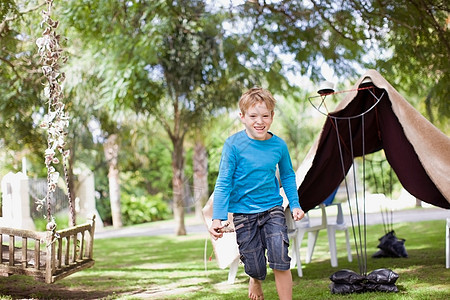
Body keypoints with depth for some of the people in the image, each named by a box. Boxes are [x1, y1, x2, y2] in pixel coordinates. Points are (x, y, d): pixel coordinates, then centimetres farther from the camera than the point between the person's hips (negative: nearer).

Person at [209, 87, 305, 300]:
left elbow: (287, 177, 14)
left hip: (272, 209, 2)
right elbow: (223, 183, -10)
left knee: (280, 260, -15)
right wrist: (218, 219, -15)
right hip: (243, 213, -2)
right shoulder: (234, 144, -12)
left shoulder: (279, 145, -4)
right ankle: (255, 281, 40)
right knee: (255, 267, 2)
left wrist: (295, 204, 8)